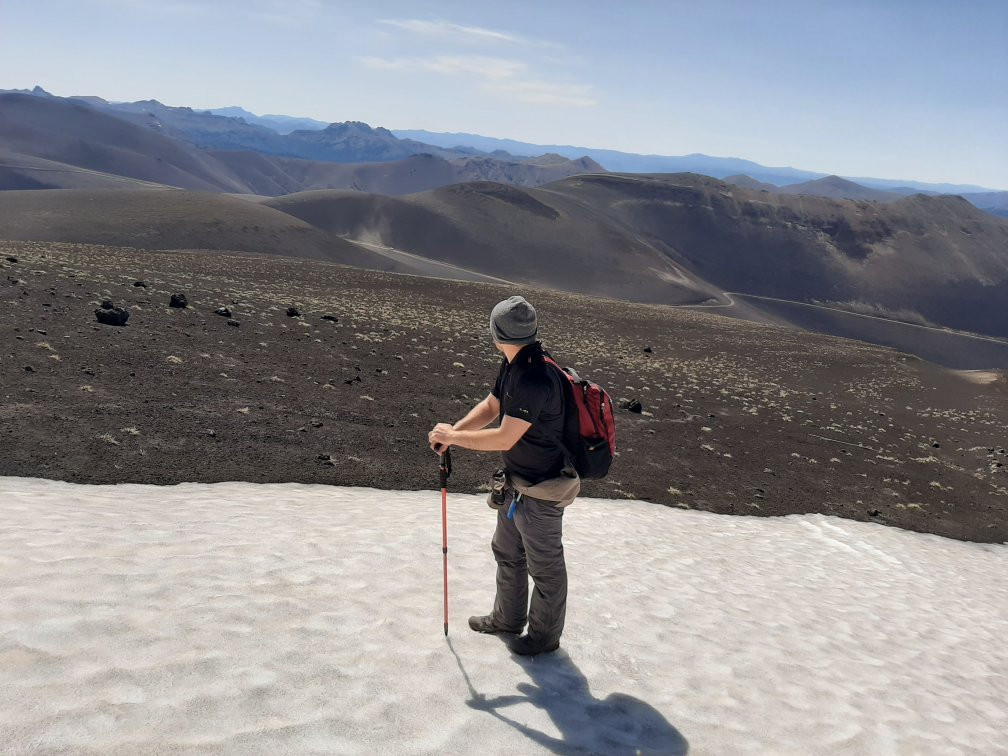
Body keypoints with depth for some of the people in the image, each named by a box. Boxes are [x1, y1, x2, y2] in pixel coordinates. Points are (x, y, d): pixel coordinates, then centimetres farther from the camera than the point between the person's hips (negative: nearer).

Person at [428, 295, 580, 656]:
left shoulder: (535, 379, -32)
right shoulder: (512, 366, -1)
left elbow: (504, 438, -30)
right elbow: (490, 407, 10)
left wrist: (453, 436, -19)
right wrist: (453, 430, -6)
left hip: (542, 492, -10)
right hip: (516, 482, 10)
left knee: (544, 566, 11)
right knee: (507, 552, 25)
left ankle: (545, 635, 30)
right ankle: (508, 618, 45)